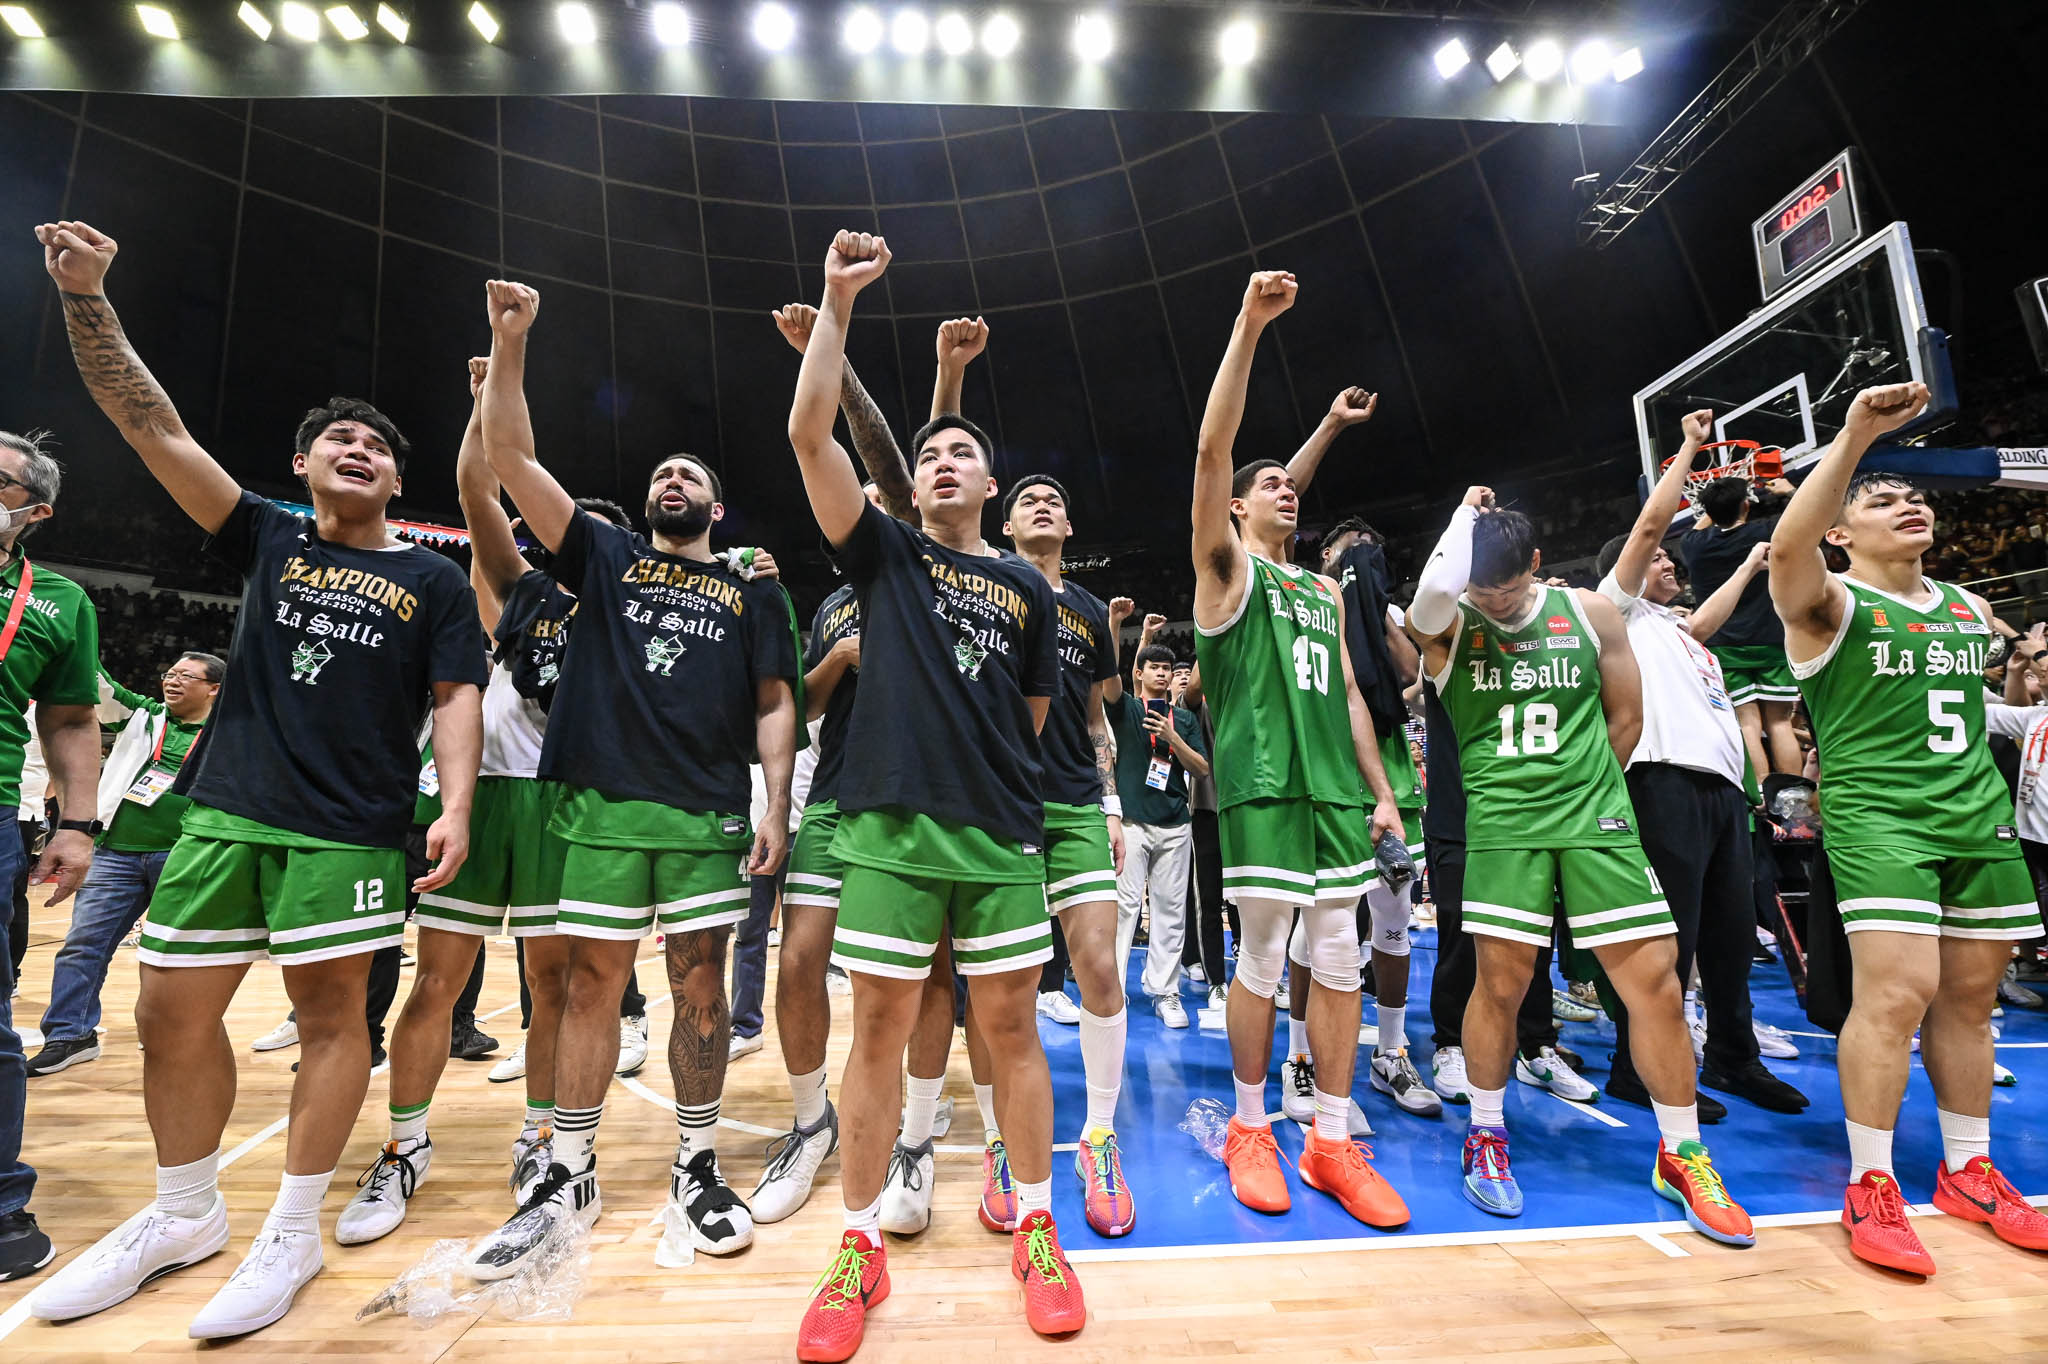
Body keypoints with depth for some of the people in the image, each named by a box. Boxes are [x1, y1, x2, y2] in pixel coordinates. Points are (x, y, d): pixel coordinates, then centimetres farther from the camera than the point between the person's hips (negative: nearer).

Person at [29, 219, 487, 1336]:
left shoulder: (431, 580, 5)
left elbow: (457, 697, -2)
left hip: (349, 829, -3)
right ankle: (183, 1216, 31)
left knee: (330, 1013, 2)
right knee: (171, 1016, 10)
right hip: (223, 811, 4)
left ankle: (293, 1232, 18)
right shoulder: (268, 538, 12)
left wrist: (455, 803, -14)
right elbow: (152, 424, 6)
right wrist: (84, 295, -3)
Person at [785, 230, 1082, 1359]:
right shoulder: (883, 553, 9)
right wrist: (838, 301, -3)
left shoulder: (1027, 587, 14)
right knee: (879, 1029, 5)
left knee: (1010, 1022, 8)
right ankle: (861, 1246, 23)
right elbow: (809, 433, -1)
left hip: (1001, 833, 2)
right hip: (891, 825, -1)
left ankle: (1036, 1229, 26)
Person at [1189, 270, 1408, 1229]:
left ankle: (1334, 1142, 19)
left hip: (1336, 787, 6)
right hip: (1261, 783, -6)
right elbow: (1210, 448, -9)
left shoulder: (1325, 590, 21)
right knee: (1263, 959, 0)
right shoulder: (1225, 564, 4)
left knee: (1338, 959, 7)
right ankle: (1248, 1129, 19)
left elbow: (1349, 694, 20)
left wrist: (1381, 789, 12)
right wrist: (1249, 325, -13)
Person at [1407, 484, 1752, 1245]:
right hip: (1501, 821, -2)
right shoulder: (1448, 625, -2)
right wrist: (1467, 514, -10)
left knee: (1656, 978, 1)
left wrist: (1579, 784, 13)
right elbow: (1431, 589, -27)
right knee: (1501, 982, 0)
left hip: (1595, 816, 2)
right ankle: (1485, 1139, 22)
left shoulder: (1590, 613, 4)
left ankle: (1681, 1155, 21)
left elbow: (1626, 715, 12)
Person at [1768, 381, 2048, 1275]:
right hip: (1876, 817, -7)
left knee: (1970, 995, 10)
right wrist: (1854, 439, -33)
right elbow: (1788, 547, -27)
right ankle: (1870, 1188, -2)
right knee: (1897, 990, -14)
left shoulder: (1971, 610, 17)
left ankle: (1968, 1170, 26)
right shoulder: (1831, 604, -5)